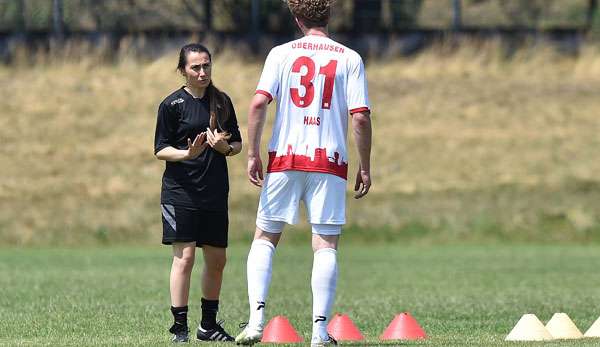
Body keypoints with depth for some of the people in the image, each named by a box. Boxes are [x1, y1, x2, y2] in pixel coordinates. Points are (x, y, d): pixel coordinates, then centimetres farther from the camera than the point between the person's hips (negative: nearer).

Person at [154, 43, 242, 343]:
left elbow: (238, 143, 15)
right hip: (180, 191, -5)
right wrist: (187, 154, -21)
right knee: (184, 256, -11)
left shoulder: (222, 102, 10)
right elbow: (160, 150, -4)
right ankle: (179, 326, -7)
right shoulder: (172, 104, -3)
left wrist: (225, 147, -8)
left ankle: (208, 324, 22)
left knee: (216, 260, 9)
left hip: (215, 192, 5)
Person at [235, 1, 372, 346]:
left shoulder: (282, 53, 4)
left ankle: (257, 318, -6)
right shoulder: (349, 58, 2)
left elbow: (259, 103, -7)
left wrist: (253, 154, -2)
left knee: (264, 238, 10)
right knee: (326, 245, 1)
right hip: (330, 161, -1)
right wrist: (365, 167, 3)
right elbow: (361, 117, -4)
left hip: (285, 159, 1)